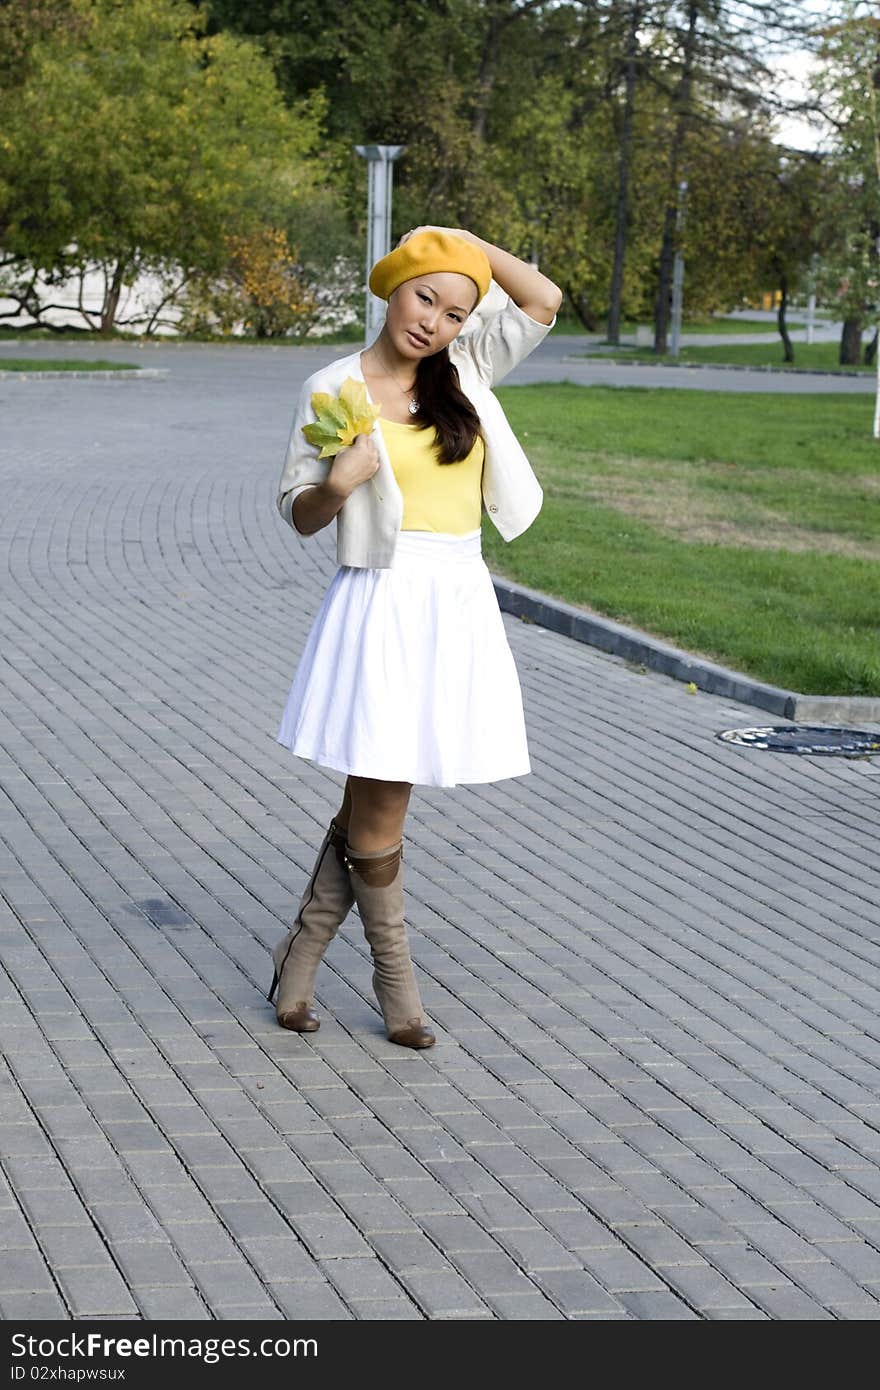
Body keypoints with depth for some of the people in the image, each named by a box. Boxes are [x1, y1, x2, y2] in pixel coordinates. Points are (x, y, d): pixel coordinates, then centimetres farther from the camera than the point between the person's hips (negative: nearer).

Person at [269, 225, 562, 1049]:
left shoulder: (464, 371, 9)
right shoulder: (336, 389, -3)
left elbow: (544, 301, 10)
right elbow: (297, 515, 1)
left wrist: (467, 244, 0)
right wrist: (337, 485, -20)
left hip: (458, 605, 5)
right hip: (383, 602, -5)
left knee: (373, 799, 8)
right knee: (379, 802, -3)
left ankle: (303, 950, 21)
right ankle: (394, 978, 12)